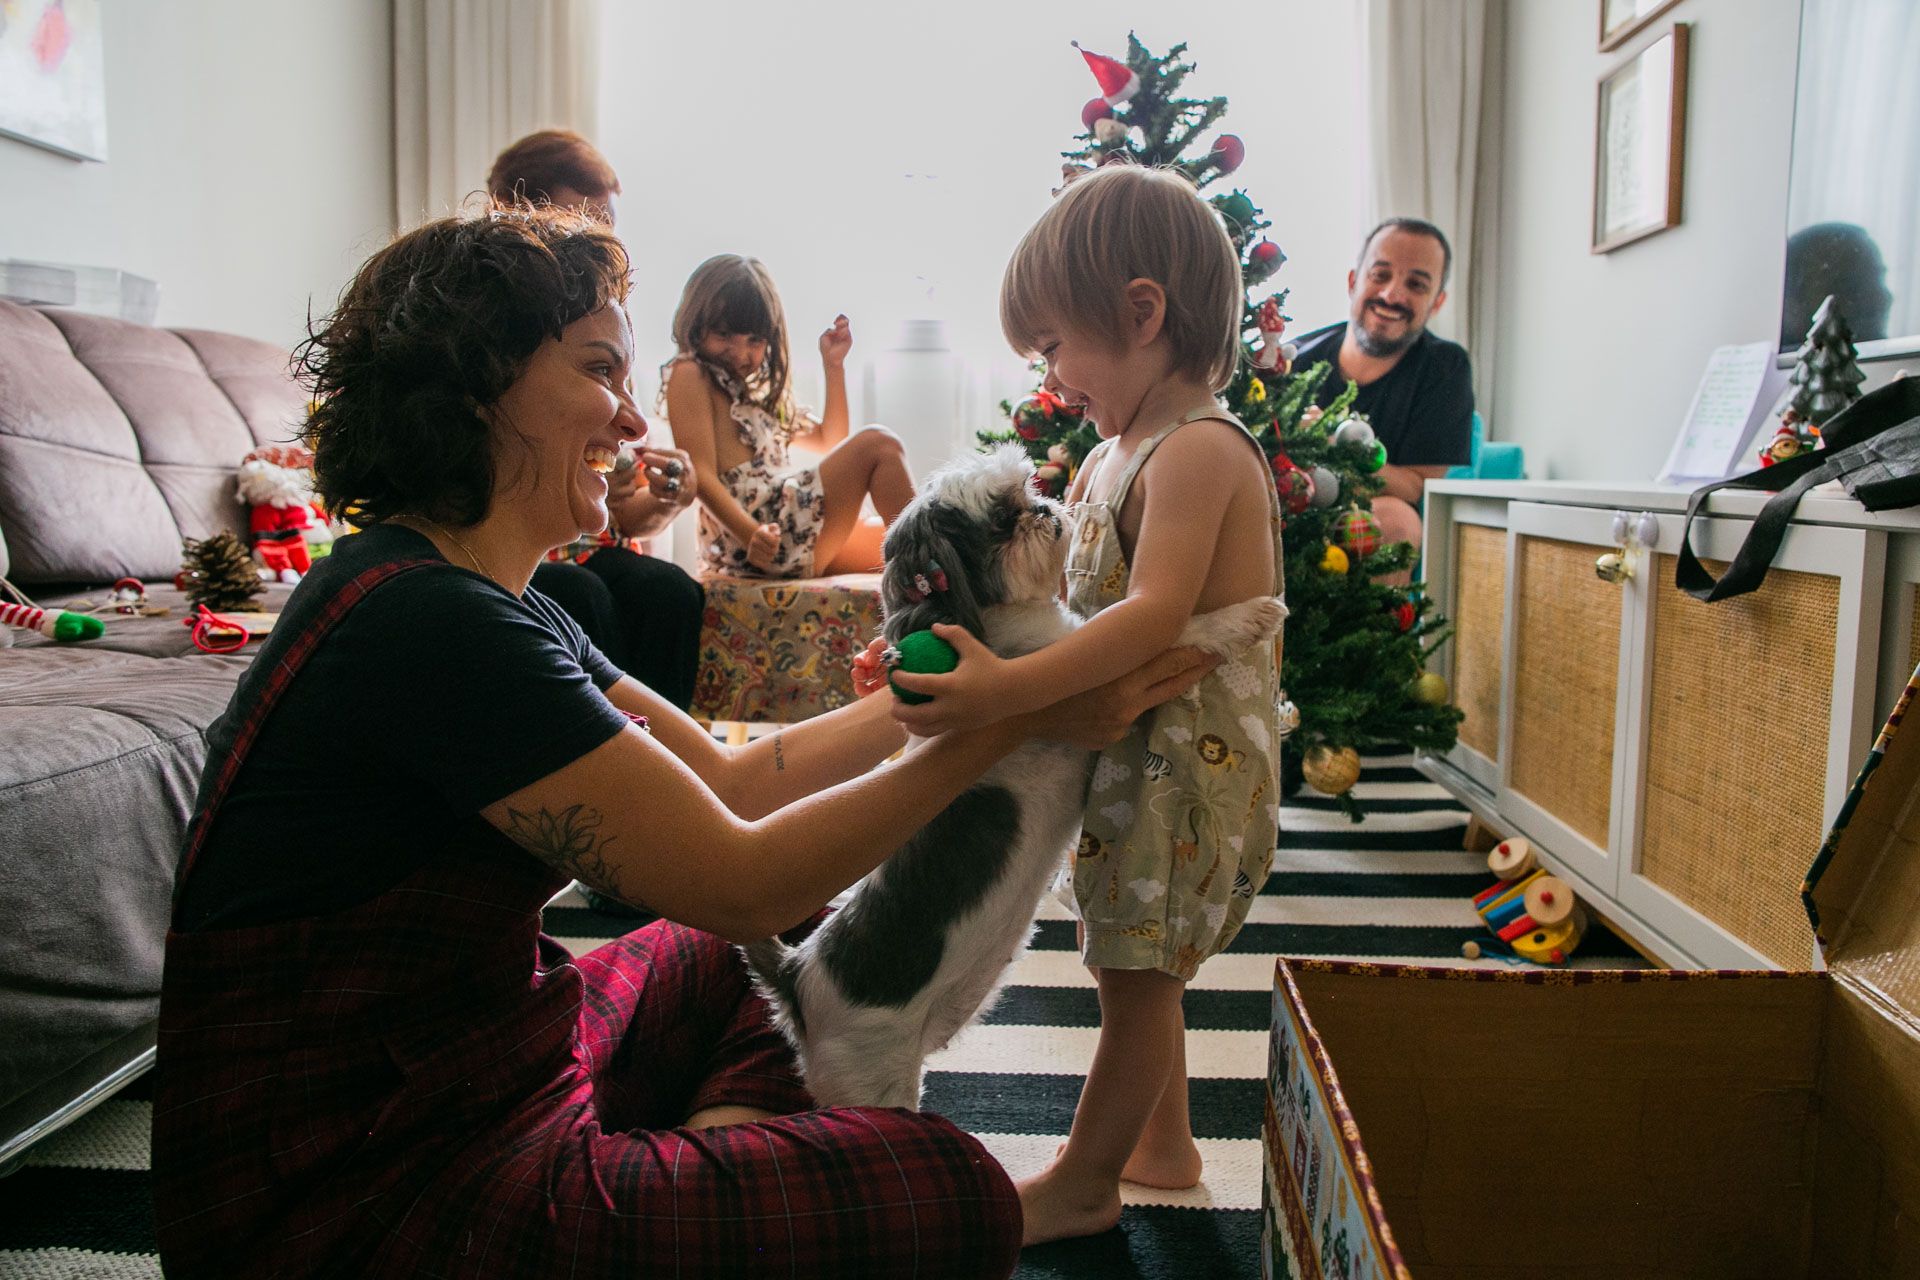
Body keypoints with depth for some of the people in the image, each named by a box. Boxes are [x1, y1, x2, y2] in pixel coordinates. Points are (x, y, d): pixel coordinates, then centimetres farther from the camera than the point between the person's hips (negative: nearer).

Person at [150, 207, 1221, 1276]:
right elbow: (739, 881, -22)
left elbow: (726, 781, 7)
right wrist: (1019, 714, -17)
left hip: (472, 1061, 10)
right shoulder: (425, 622, -24)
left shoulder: (497, 608, 7)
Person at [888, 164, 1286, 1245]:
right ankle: (1164, 1145, 40)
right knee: (1142, 965, 21)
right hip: (1129, 755, 10)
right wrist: (952, 639, 6)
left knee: (1137, 973, 5)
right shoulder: (1115, 456, 11)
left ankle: (1085, 1184, 23)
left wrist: (1009, 689, -41)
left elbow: (1155, 612, -32)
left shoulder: (1197, 450, -20)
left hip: (1187, 760, -10)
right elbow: (1067, 595, 16)